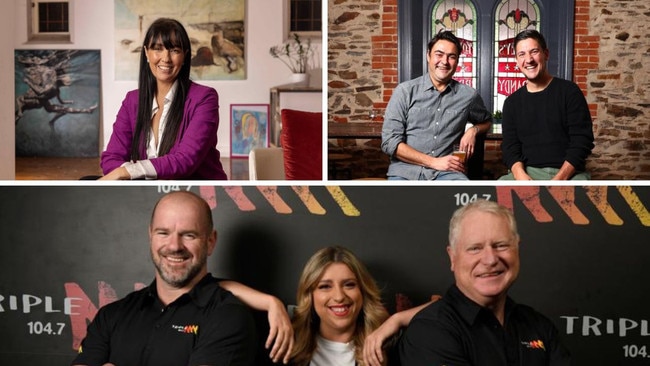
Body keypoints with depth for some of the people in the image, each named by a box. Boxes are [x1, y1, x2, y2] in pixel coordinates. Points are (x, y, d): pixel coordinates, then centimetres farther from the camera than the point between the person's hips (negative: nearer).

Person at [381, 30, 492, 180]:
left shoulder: (468, 95, 9)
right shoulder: (405, 91, 3)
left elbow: (487, 120, 30)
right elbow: (390, 142, -3)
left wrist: (473, 130, 6)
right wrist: (434, 162, -9)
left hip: (446, 172, 1)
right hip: (406, 170, -1)